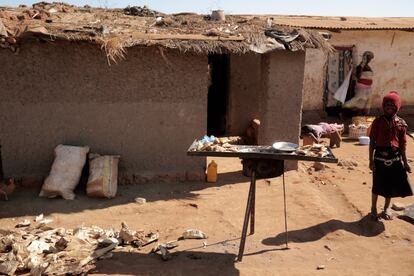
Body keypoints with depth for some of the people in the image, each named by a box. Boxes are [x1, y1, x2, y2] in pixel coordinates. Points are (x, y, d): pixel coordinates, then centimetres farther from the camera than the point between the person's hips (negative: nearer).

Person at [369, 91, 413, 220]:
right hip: (380, 157, -2)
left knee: (391, 184, 12)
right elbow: (372, 142, -3)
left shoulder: (401, 123, 2)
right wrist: (371, 160, -6)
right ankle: (373, 208, 25)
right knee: (377, 184, 7)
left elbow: (402, 144, 6)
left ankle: (386, 208, 33)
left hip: (395, 158, 2)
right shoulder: (378, 122, -5)